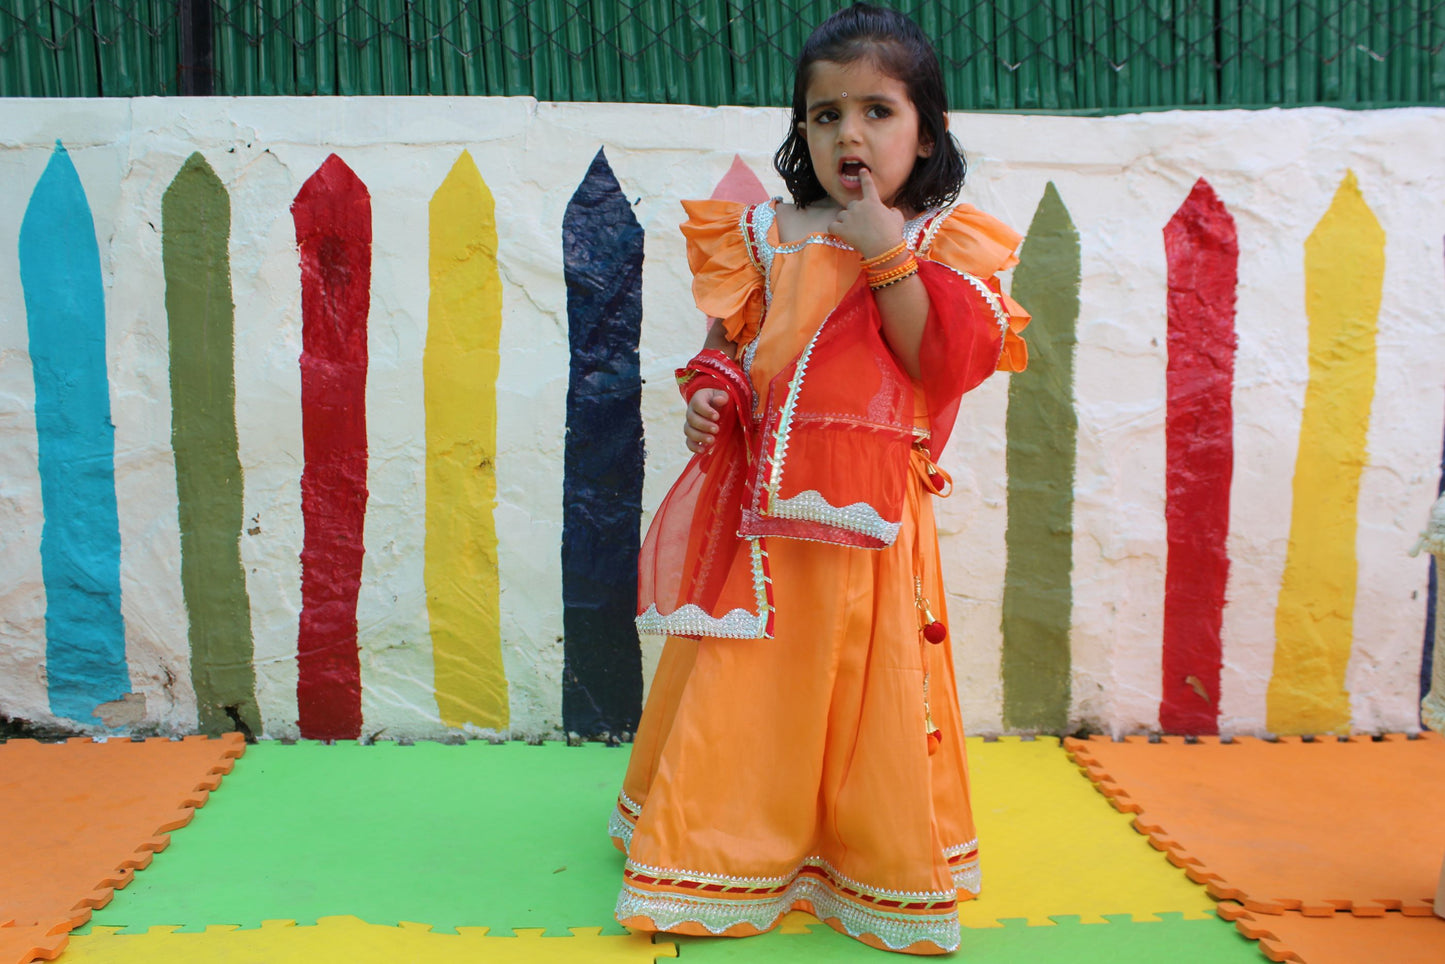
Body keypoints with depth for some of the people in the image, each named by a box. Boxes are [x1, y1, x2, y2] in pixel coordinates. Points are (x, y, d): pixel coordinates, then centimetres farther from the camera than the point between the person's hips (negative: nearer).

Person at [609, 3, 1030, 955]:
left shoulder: (946, 242, 2)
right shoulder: (765, 234, 9)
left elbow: (944, 363, -11)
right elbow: (733, 343, 14)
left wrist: (887, 253, -14)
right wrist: (710, 396, -6)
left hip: (868, 512, -2)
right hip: (762, 501, 2)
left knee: (861, 681, 5)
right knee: (748, 682, 9)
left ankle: (879, 868, 26)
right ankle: (723, 850, 30)